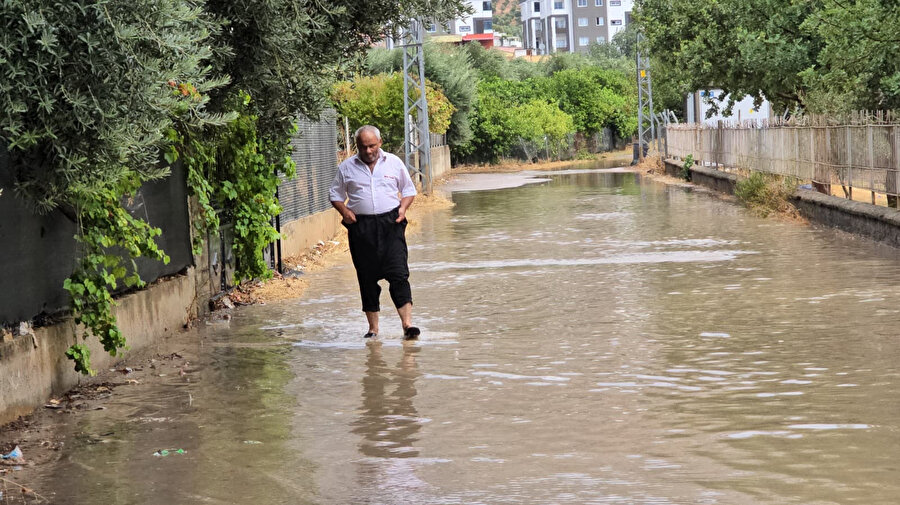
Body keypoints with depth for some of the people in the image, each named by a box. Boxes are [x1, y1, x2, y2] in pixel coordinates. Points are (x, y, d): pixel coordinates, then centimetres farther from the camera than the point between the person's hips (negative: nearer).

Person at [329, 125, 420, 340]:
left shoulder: (394, 162, 8)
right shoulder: (347, 167, 7)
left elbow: (409, 190, 16)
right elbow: (335, 194, 16)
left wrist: (403, 208, -3)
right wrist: (344, 211, -3)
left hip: (391, 223, -1)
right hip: (361, 227, 1)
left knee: (398, 273, -11)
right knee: (367, 277, 5)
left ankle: (407, 323, -15)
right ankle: (373, 327, 14)